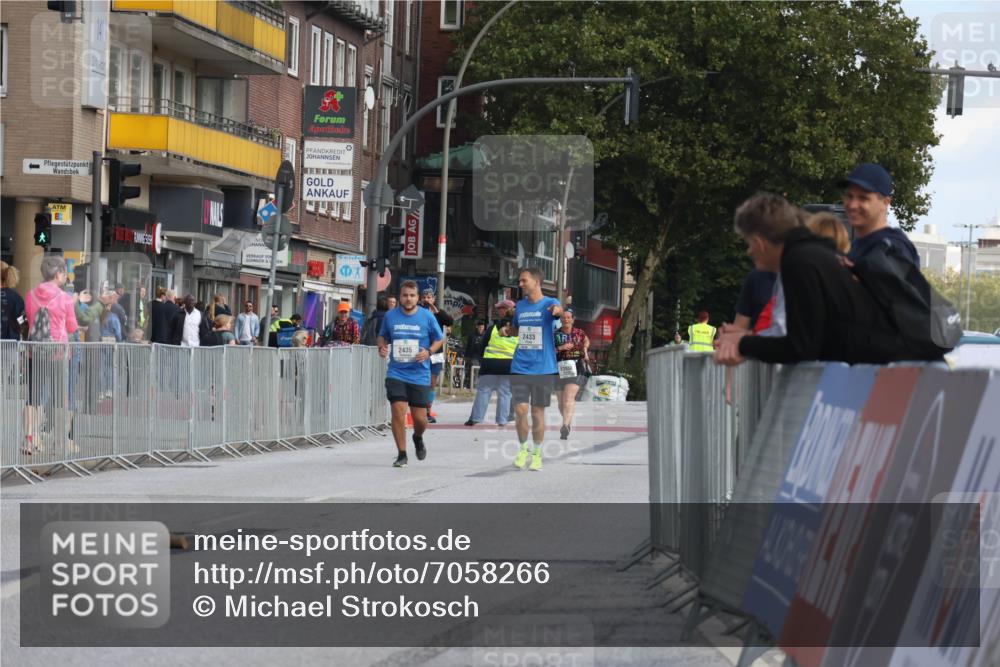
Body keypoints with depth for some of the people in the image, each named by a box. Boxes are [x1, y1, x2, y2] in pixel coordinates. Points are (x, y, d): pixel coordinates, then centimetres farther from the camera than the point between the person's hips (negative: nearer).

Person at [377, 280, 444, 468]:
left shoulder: (427, 316, -2)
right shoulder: (390, 316, 2)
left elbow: (439, 339, 9)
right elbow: (383, 336, 19)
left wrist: (429, 352, -9)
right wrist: (382, 347, -3)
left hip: (420, 375, 0)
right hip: (396, 373, 0)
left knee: (420, 418, 0)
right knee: (398, 410, -13)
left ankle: (418, 438, 36)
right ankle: (401, 454, 1)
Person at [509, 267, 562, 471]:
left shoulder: (548, 304, -5)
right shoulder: (520, 306, 10)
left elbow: (559, 312, -31)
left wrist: (559, 311, -52)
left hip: (543, 368, -3)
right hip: (520, 368, 3)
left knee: (538, 412, 4)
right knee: (520, 409, -5)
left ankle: (537, 454, 19)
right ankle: (523, 449, 15)